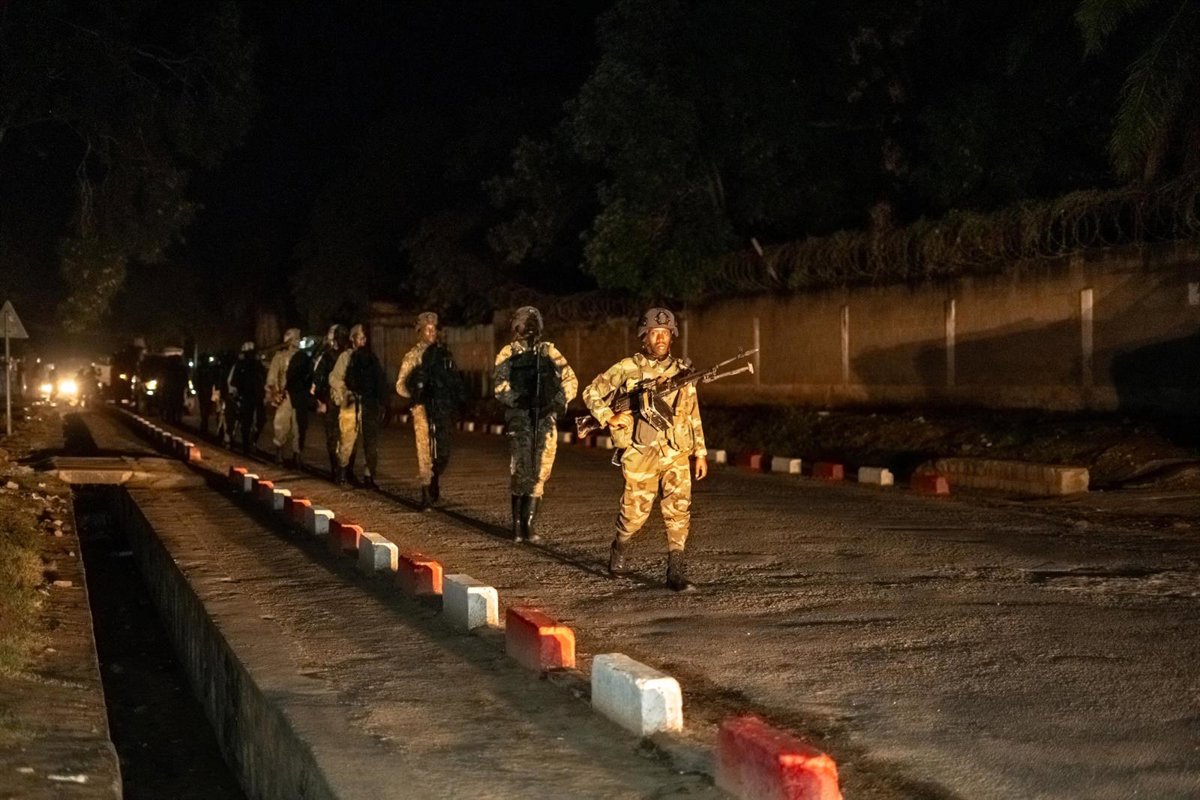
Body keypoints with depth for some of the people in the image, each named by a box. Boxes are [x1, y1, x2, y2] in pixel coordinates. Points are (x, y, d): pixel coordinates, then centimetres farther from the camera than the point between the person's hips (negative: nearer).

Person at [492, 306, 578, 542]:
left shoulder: (548, 351, 13)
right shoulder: (508, 353, 7)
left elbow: (570, 379, 6)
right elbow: (499, 385, -6)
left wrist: (558, 401, -10)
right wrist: (519, 400, -22)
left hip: (545, 417, 3)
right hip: (520, 417, -2)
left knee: (540, 471, 2)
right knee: (521, 471, -7)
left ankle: (529, 523, 9)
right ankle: (518, 524, 0)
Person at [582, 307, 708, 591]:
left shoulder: (682, 370, 8)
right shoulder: (627, 369, -1)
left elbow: (693, 415, 14)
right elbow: (591, 393, 5)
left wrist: (701, 452, 12)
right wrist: (610, 418, -10)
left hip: (676, 454, 2)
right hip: (641, 456, -2)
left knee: (679, 509, -12)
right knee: (635, 514, 5)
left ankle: (676, 571, -9)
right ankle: (618, 548, 36)